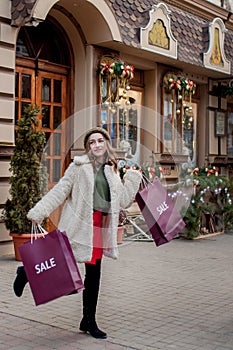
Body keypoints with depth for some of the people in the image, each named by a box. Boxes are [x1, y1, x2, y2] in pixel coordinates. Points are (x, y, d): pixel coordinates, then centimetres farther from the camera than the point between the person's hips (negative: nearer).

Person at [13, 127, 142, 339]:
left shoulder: (112, 172, 14)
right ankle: (27, 271, 28)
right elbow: (60, 191, -4)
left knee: (94, 274, 8)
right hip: (79, 224, -5)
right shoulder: (79, 166, -1)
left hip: (100, 226, 5)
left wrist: (133, 178, 6)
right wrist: (39, 212, -9)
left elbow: (123, 201, 12)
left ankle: (89, 321, 21)